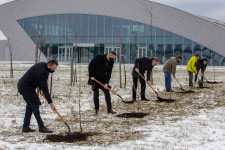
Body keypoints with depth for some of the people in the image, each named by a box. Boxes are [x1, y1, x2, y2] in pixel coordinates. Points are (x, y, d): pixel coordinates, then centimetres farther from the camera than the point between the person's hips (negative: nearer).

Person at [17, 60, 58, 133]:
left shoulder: (43, 65, 5)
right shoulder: (42, 71, -26)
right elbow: (45, 88, -26)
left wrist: (41, 89, 8)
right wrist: (50, 103, -23)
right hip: (26, 87, -11)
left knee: (30, 106, 13)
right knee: (35, 105, -8)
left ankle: (25, 127, 16)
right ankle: (41, 127, -4)